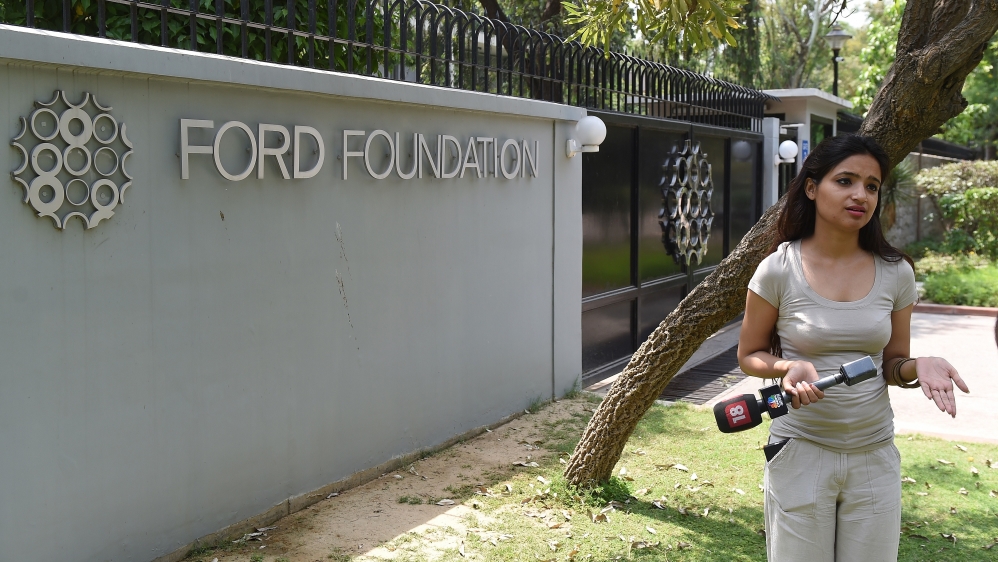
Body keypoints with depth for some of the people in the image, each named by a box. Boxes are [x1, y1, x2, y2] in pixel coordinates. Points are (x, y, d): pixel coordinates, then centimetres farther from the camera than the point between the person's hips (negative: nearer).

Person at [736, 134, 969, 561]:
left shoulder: (895, 273, -2)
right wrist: (790, 367, -22)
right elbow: (749, 355, -1)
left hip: (875, 455, 3)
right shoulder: (779, 269, -10)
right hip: (802, 452, -2)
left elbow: (892, 363, 7)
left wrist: (919, 366, -16)